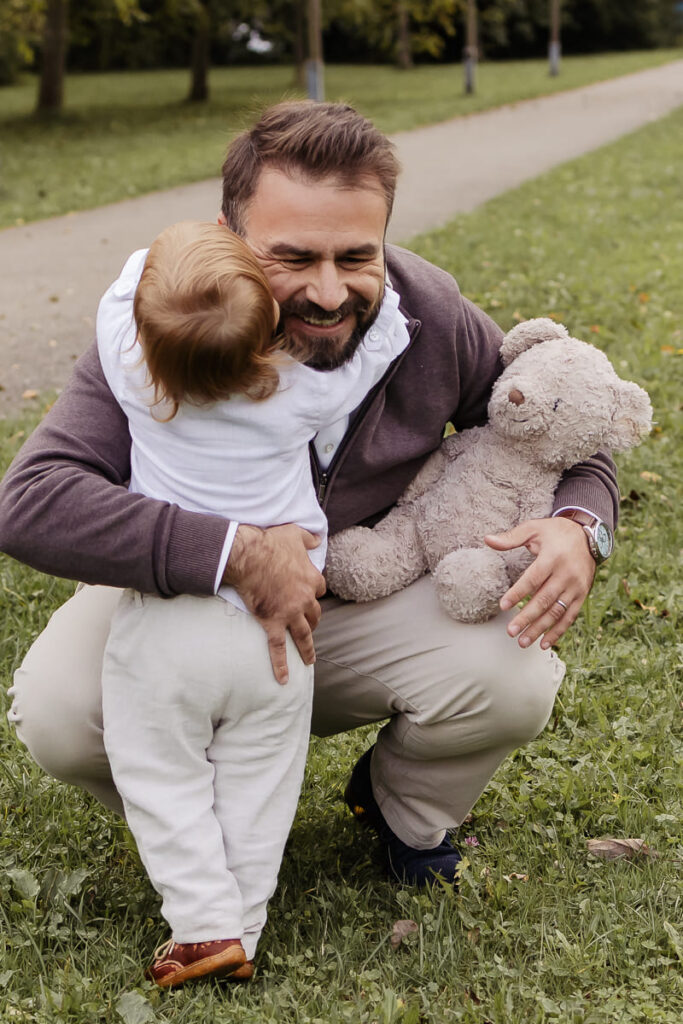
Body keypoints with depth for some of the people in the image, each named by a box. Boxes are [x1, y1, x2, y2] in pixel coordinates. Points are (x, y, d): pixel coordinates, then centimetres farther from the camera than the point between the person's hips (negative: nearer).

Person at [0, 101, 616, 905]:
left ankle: (402, 810, 11)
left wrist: (579, 523, -25)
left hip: (369, 601, 2)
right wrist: (236, 553, -46)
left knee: (515, 679, -26)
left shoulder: (433, 318, -17)